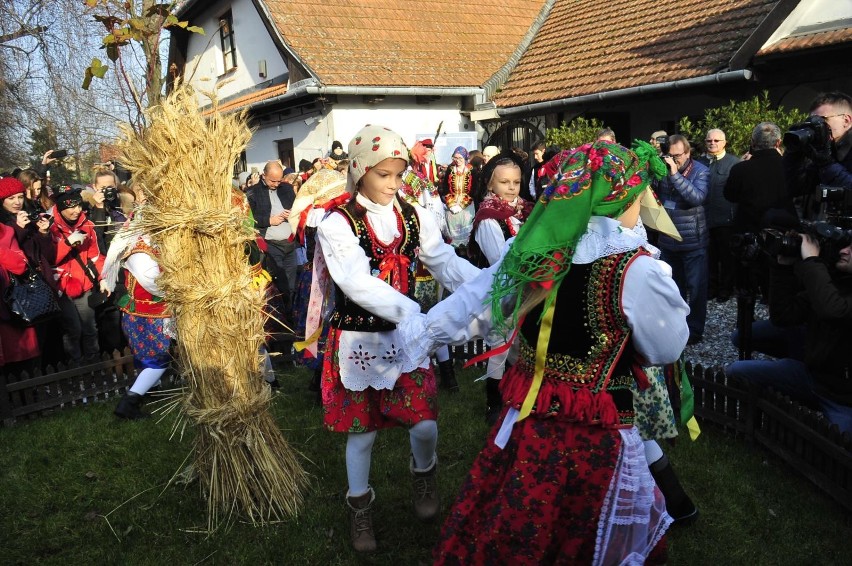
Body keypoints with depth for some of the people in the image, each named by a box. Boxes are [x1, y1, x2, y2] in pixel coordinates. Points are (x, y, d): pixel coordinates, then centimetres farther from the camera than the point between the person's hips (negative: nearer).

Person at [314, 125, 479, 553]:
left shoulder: (415, 219, 0)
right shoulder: (337, 225, -14)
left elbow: (447, 264, -8)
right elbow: (359, 284, -27)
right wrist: (422, 315, -37)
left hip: (406, 336, 3)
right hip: (358, 340, -3)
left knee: (425, 423, 1)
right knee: (362, 430, 12)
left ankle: (424, 472, 37)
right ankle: (360, 507, 36)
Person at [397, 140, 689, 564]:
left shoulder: (530, 249, -5)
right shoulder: (635, 268, -19)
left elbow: (473, 304, 4)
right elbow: (667, 350, -5)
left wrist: (421, 330, 17)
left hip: (526, 415, 4)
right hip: (591, 432, -4)